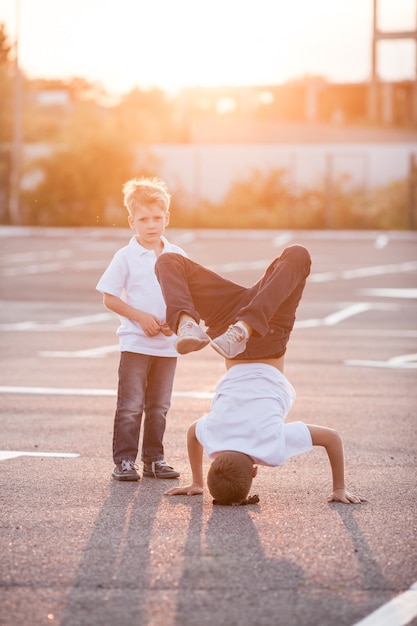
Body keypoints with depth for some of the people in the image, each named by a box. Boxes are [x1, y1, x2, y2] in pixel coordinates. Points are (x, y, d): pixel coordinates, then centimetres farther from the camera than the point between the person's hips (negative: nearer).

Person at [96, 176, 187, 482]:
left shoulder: (177, 256, 4)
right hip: (135, 342, -3)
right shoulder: (126, 256, -5)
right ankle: (124, 460, 3)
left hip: (168, 343, 3)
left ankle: (154, 458, 19)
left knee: (159, 406, 11)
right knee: (131, 405, -3)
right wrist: (140, 317, -15)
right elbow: (109, 298, -5)